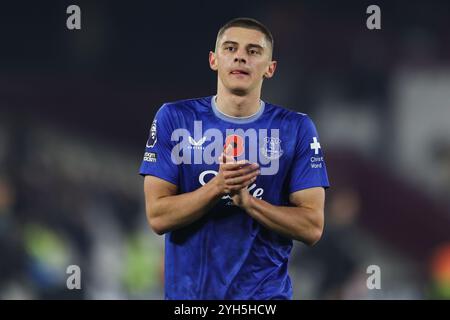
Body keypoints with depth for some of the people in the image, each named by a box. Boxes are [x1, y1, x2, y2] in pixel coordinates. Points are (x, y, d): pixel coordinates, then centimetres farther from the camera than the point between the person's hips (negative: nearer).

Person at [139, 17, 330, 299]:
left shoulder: (297, 128, -2)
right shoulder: (174, 119, -2)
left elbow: (312, 227, -6)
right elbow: (158, 217, -7)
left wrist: (247, 200, -19)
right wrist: (217, 187, -21)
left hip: (266, 292, 0)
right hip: (188, 290, 0)